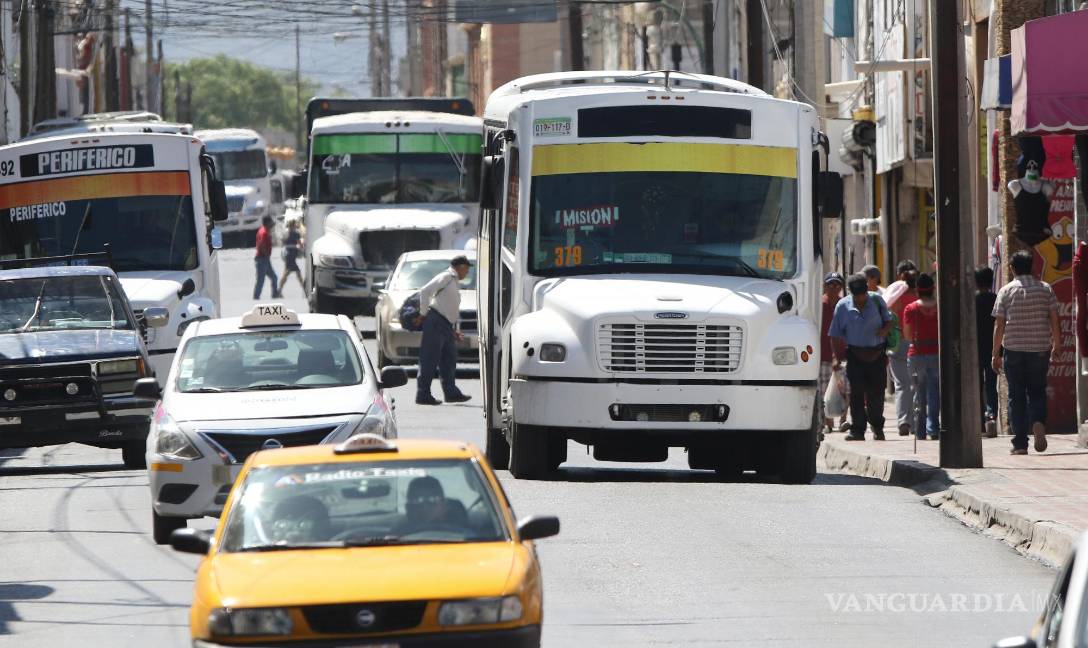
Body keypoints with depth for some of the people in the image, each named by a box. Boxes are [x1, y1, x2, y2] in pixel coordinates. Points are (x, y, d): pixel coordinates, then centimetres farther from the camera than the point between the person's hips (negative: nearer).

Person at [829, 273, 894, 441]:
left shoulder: (877, 301, 3)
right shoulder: (843, 306, 1)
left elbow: (889, 320, 14)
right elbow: (835, 335, 5)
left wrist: (885, 330, -10)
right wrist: (837, 357, -1)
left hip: (877, 353, 1)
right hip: (855, 355, -1)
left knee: (876, 392, 5)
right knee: (856, 393, -7)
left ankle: (877, 427, 25)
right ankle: (857, 430, -3)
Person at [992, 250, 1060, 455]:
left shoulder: (1006, 291, -1)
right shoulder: (1045, 289, 3)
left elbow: (999, 325, -2)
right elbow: (1054, 320, 3)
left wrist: (995, 353, 4)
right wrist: (1056, 346, 15)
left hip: (1014, 349, -1)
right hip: (1040, 349, 1)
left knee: (1016, 396, 6)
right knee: (1037, 392, 13)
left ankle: (1020, 444, 3)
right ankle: (1038, 423, -17)